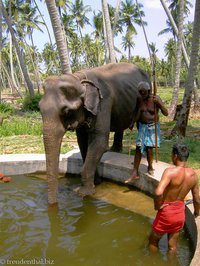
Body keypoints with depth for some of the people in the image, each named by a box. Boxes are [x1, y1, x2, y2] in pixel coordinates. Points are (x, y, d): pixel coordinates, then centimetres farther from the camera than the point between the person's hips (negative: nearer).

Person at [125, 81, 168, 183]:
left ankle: (150, 167, 23)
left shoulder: (155, 98, -12)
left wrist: (158, 103, -30)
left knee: (149, 148, -5)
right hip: (142, 126, 3)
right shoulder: (139, 99, -1)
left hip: (153, 127, -3)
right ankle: (135, 173, 4)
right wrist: (134, 123, 14)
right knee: (138, 148, -2)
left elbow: (166, 113, -17)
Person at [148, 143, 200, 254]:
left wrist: (157, 206, -20)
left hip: (166, 212, -5)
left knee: (153, 240, 22)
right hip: (180, 213, 5)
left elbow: (158, 192, -40)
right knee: (172, 244, 24)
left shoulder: (170, 171, -26)